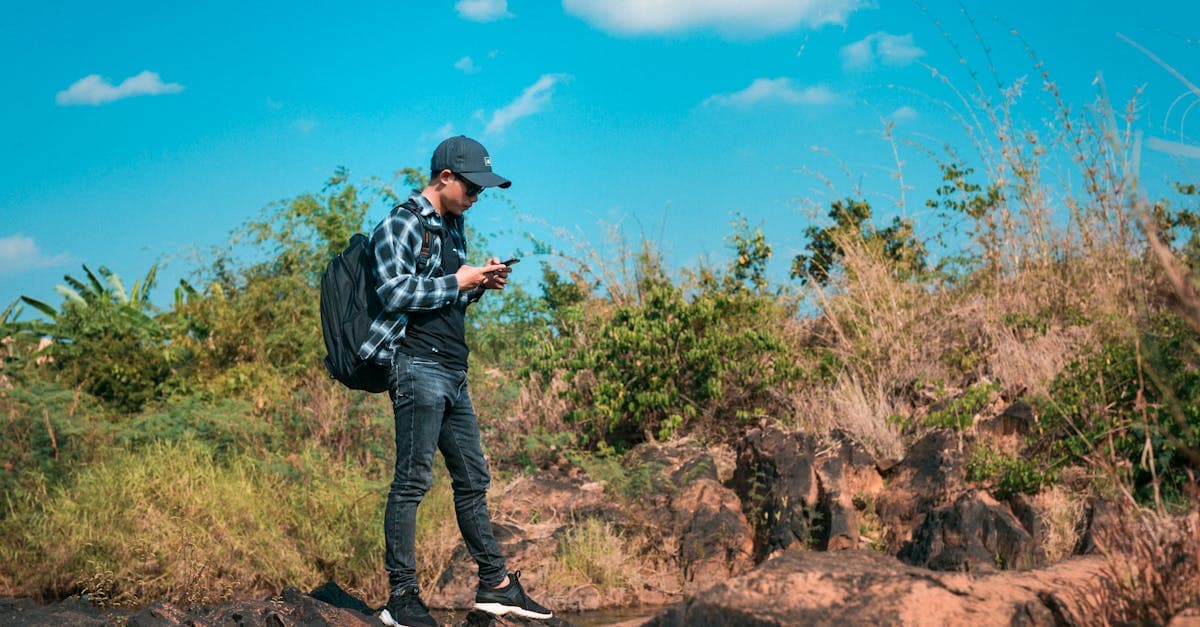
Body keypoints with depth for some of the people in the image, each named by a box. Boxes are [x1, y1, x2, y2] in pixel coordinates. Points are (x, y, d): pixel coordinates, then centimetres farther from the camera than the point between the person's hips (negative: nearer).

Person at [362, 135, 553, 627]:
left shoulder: (452, 227, 20)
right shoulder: (402, 224, -7)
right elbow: (394, 291, -18)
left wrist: (480, 285, 7)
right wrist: (458, 281, -12)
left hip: (453, 373, 9)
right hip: (418, 368, -9)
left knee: (473, 478, 12)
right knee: (412, 480, -8)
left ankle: (495, 584, 20)